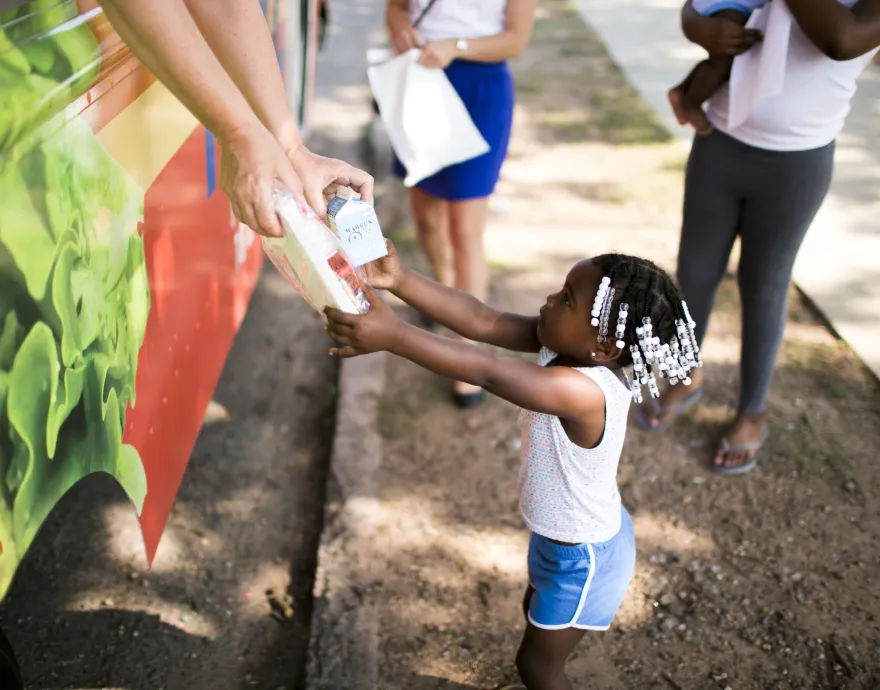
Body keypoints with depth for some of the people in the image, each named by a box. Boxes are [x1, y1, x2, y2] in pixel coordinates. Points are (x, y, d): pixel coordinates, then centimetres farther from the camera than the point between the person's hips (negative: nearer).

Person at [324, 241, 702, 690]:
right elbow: (484, 321, -22)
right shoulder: (564, 348, -17)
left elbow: (486, 372, -47)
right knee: (536, 614, 34)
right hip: (565, 535, 8)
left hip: (582, 558, -8)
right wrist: (399, 281, -29)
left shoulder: (584, 392, -41)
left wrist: (394, 337, -52)